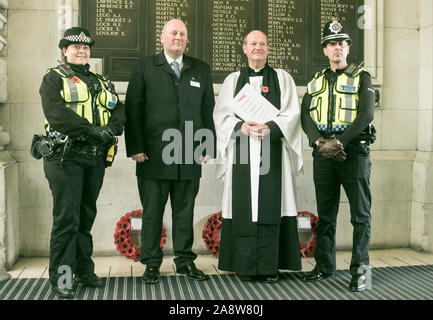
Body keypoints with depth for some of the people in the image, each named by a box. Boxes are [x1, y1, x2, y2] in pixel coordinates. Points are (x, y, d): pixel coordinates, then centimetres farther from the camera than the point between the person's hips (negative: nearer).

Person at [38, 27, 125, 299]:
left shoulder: (102, 83, 21)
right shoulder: (53, 79, 4)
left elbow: (119, 111, 11)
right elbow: (56, 113, -13)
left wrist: (111, 129, -11)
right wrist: (92, 130, -20)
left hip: (96, 157, 5)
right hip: (65, 156, -5)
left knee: (86, 216, 12)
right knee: (66, 218, -5)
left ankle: (84, 270, 22)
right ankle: (61, 276, 5)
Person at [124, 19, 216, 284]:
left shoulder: (201, 70, 13)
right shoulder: (144, 67, 6)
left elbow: (208, 111, 12)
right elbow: (133, 110, 0)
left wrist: (208, 146, 5)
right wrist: (135, 148, -7)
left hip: (190, 156, 2)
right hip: (154, 155, -2)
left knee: (185, 211, 10)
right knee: (152, 212, 4)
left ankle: (185, 261, 22)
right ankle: (152, 264, 16)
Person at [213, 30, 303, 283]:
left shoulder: (282, 78, 12)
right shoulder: (233, 80, 15)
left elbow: (292, 113, 2)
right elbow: (222, 114, 5)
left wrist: (269, 128, -15)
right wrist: (241, 126, -13)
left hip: (272, 151, -1)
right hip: (242, 152, 1)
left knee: (270, 204, -2)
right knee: (244, 206, -1)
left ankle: (270, 266, 5)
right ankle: (246, 267, 6)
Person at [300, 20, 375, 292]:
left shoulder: (361, 77, 4)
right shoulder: (316, 82, 16)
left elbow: (367, 114, -9)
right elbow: (306, 117, 6)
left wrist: (339, 142, -16)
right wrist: (320, 142, -12)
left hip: (354, 152, -3)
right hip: (323, 154, 4)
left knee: (360, 214, -2)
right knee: (326, 214, 10)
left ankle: (359, 270, 6)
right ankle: (325, 265, 20)